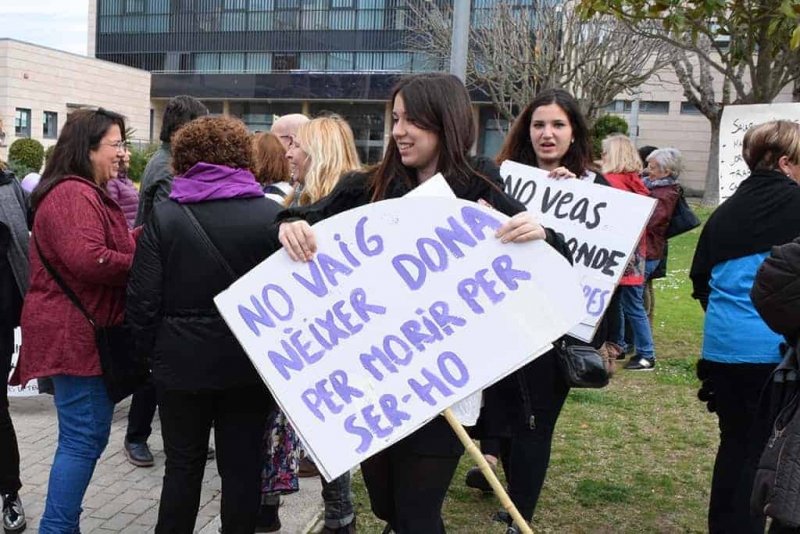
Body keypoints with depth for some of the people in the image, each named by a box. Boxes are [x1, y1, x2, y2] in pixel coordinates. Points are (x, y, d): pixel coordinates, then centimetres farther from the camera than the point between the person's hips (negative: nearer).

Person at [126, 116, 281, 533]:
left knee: (183, 466, 14)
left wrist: (150, 351, 7)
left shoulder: (164, 216, -5)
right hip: (249, 365, 0)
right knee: (242, 467, 10)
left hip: (182, 364, 1)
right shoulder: (272, 215, -7)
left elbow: (142, 300, -7)